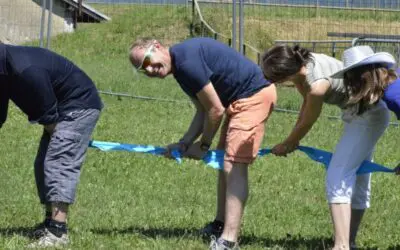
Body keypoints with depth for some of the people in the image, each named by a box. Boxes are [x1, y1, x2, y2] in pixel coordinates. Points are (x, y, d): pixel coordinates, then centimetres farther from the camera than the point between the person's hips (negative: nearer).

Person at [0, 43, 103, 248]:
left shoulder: (26, 70, -32)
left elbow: (48, 118, -23)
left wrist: (58, 137, -7)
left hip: (79, 107, -10)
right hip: (62, 109, 10)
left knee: (59, 163, -18)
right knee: (43, 165, 12)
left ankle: (57, 232, -23)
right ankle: (51, 222, 21)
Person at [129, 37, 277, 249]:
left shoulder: (186, 61, -22)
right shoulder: (180, 68, 10)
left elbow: (216, 110, -17)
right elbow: (203, 111, 15)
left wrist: (203, 145, -3)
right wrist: (184, 144, 4)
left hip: (254, 95, -11)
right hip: (239, 100, 11)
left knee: (234, 165, -15)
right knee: (225, 162, 19)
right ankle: (221, 224, 31)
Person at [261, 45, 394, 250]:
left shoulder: (318, 85, -36)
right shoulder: (300, 63, -13)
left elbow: (306, 123, -19)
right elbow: (307, 100, 6)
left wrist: (285, 146, -1)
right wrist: (293, 139, 7)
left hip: (369, 117, -9)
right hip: (360, 112, 9)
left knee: (337, 179, -17)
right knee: (357, 181, 17)